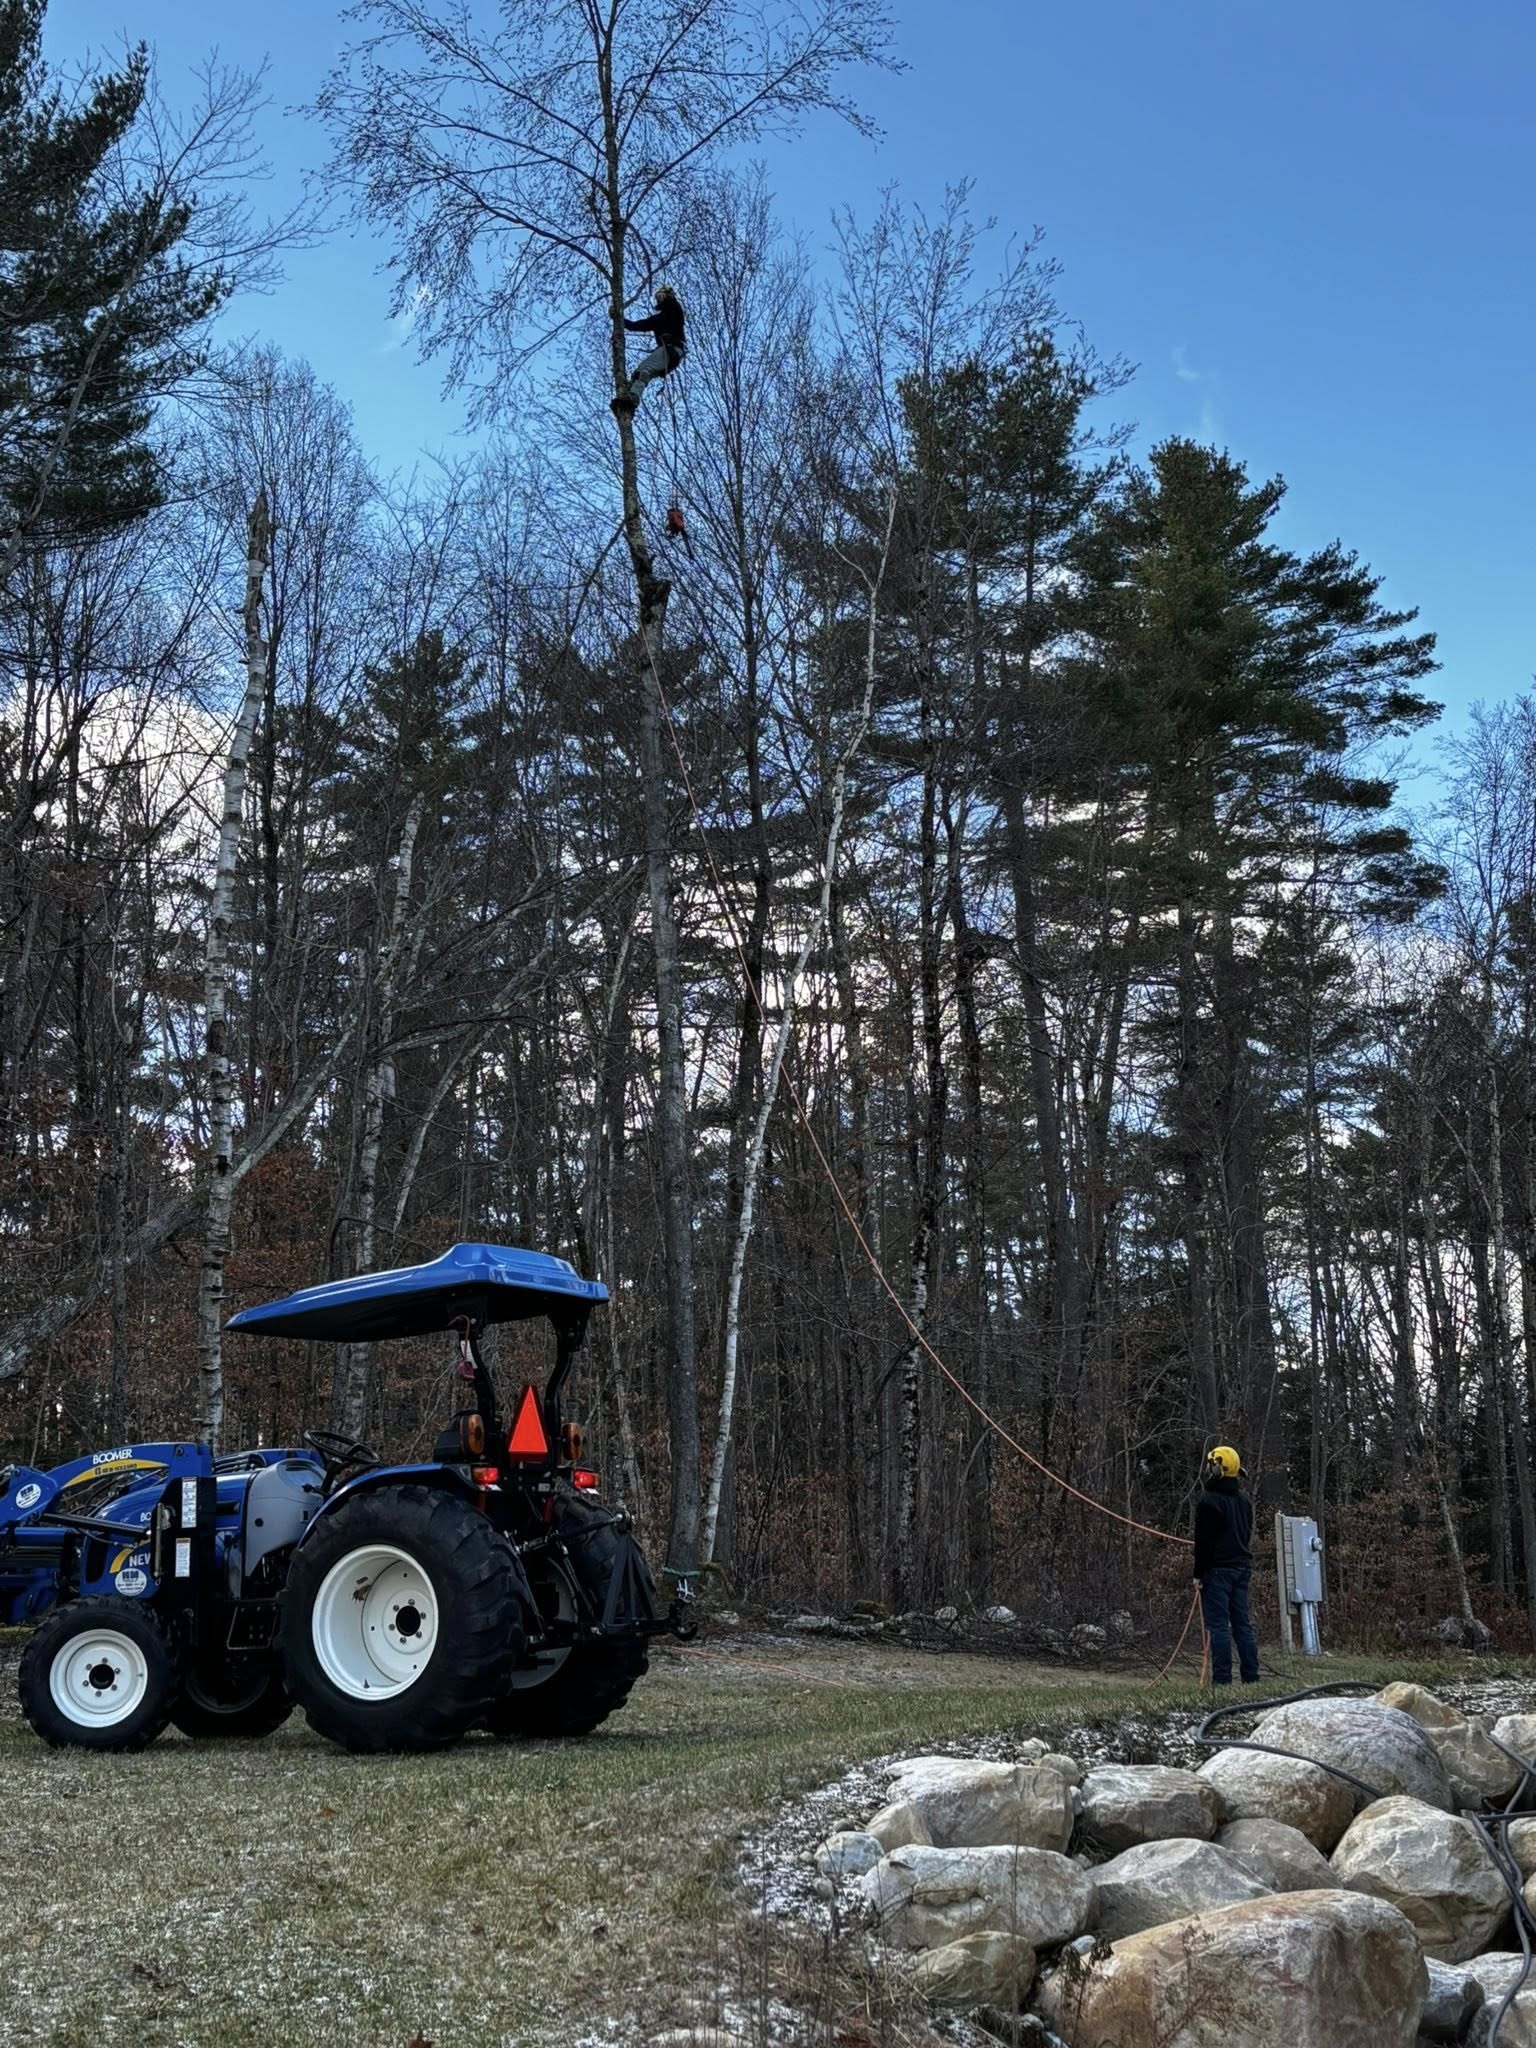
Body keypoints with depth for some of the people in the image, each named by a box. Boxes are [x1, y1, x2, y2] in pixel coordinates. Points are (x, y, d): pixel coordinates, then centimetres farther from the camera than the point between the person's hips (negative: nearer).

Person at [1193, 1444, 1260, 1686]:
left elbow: (1204, 1541, -13)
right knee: (1243, 1623, 9)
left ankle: (1222, 1679, -8)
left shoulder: (1209, 1500, -12)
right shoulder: (1244, 1500, 13)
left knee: (1218, 1625, -6)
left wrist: (1199, 1573, -8)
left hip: (1217, 1569, -8)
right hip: (1242, 1567, 8)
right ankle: (1251, 1676, 8)